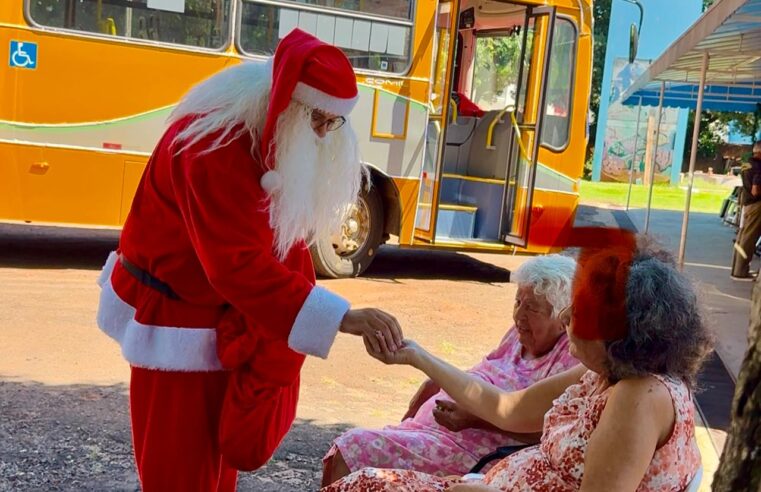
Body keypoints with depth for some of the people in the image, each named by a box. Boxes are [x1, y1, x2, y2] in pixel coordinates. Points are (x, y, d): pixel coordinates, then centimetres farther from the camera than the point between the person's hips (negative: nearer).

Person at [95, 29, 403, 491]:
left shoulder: (283, 144, -2)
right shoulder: (214, 146, -31)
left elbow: (288, 238, 1)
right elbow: (238, 266, -39)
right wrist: (341, 317, -43)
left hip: (229, 318, 8)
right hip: (175, 319, -8)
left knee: (220, 452, 17)